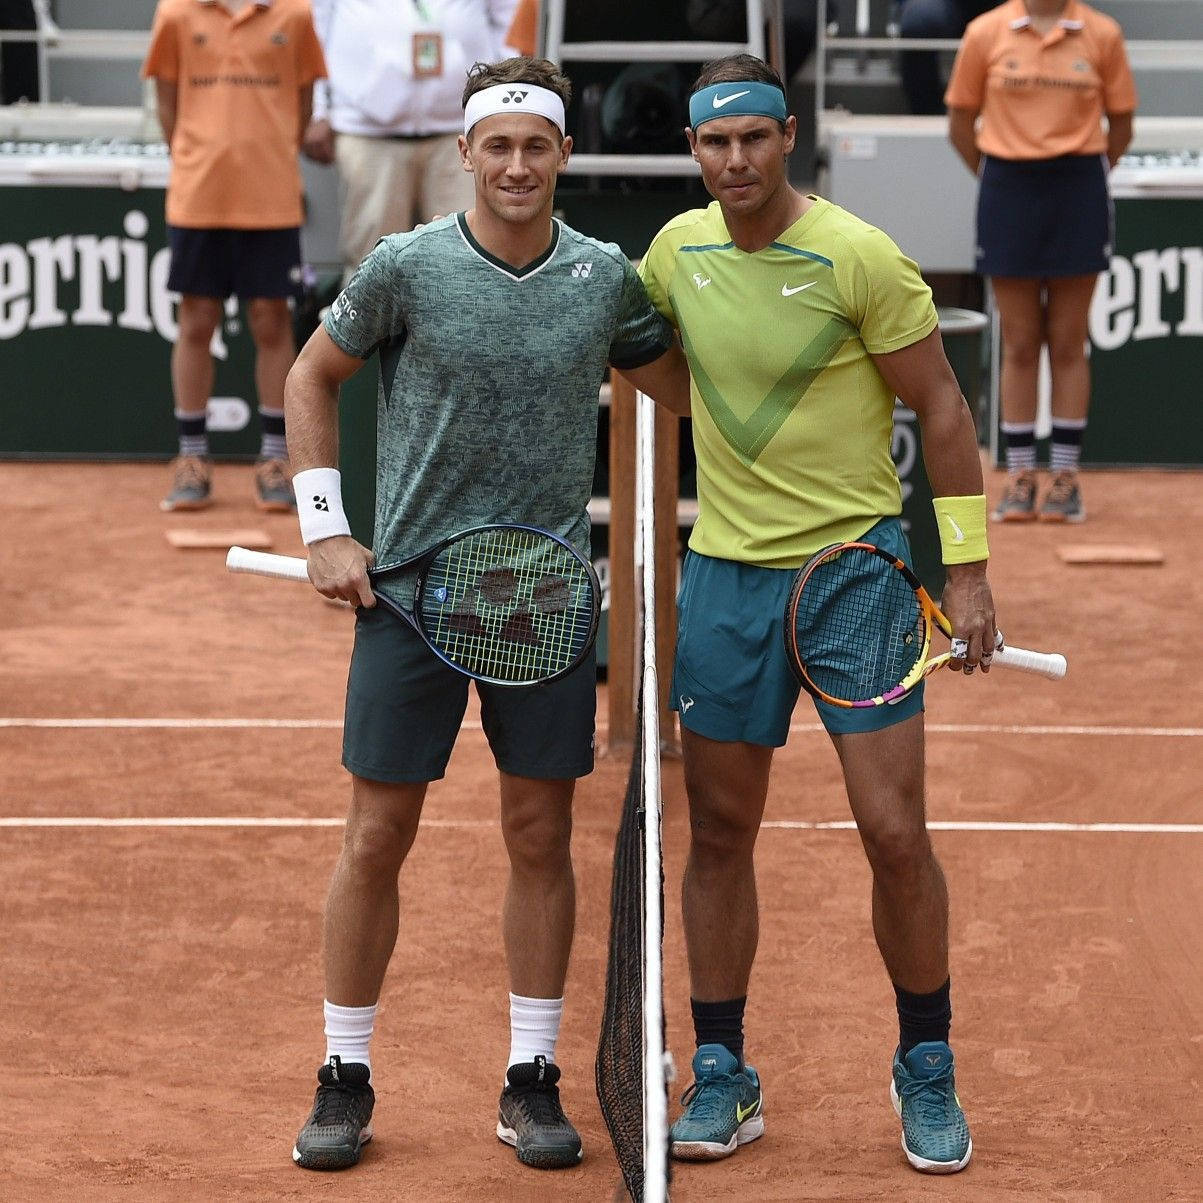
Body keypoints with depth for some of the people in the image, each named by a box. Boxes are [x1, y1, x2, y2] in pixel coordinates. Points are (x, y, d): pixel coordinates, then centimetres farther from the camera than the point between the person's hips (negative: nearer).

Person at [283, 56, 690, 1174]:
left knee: (541, 838, 6)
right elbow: (311, 378, 7)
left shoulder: (606, 277, 1)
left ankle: (531, 1080, 16)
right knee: (376, 838, 1)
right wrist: (325, 529, 1)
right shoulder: (406, 267, -6)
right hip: (409, 583, -2)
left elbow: (685, 389, 18)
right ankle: (344, 1077, 13)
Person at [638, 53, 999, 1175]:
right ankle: (721, 1077, 18)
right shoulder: (677, 251, 2)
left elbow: (941, 409, -6)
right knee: (719, 832, 7)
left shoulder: (860, 257, -12)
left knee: (894, 832, -6)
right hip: (724, 574, 4)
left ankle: (927, 1070, 11)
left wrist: (967, 569, -7)